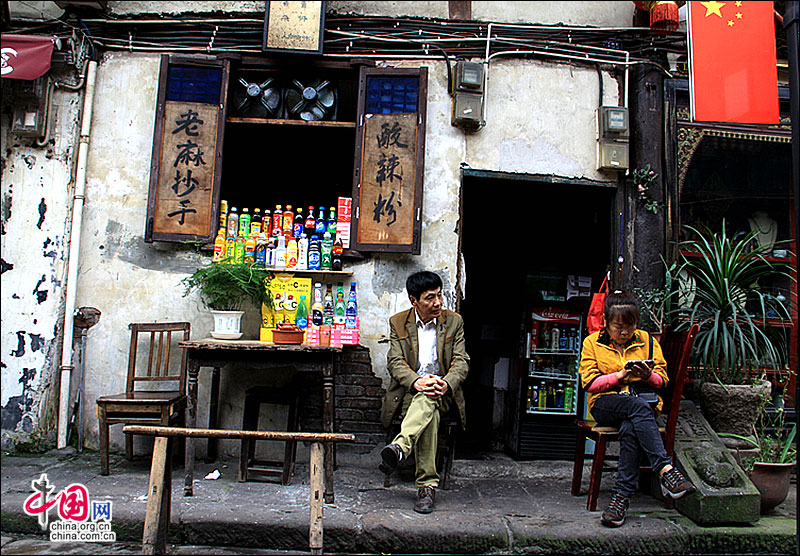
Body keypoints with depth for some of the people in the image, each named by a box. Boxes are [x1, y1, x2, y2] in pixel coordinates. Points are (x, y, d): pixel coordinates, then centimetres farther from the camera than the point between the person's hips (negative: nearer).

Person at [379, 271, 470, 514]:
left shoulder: (454, 321, 5)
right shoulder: (398, 322, 5)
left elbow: (461, 361, -1)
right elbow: (395, 362, -4)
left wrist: (446, 383, -25)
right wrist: (417, 381, -26)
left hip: (442, 393, 0)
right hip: (409, 391, 1)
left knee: (427, 401, -39)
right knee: (429, 414, -35)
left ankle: (399, 448, -55)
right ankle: (427, 485, -40)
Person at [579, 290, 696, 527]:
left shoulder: (647, 341, 14)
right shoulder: (592, 342, 8)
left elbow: (662, 380, 12)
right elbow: (590, 383, 1)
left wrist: (648, 375, -12)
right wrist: (620, 375, -14)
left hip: (644, 403, 1)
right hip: (604, 405, -1)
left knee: (630, 429, -36)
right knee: (638, 406, -37)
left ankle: (621, 496, -35)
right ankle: (666, 470, -42)